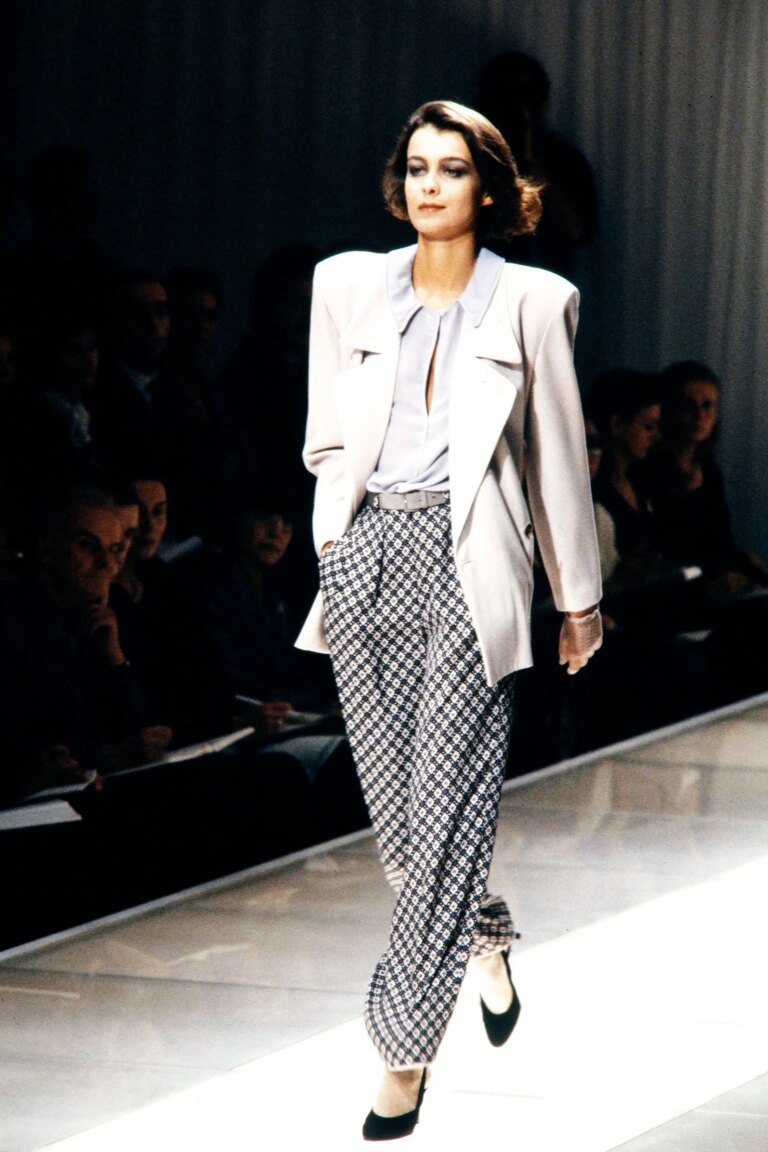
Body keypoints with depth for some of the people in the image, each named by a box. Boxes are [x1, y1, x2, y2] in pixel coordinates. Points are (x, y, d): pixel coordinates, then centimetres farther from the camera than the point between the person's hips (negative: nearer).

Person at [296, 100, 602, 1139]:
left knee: (446, 806, -9)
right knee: (394, 796, 6)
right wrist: (349, 535, 6)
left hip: (467, 559, -3)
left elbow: (557, 457, 8)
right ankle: (485, 939, 36)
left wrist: (580, 595, 11)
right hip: (366, 555, 3)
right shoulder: (348, 286, 10)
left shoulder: (531, 302, 3)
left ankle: (405, 1047, -6)